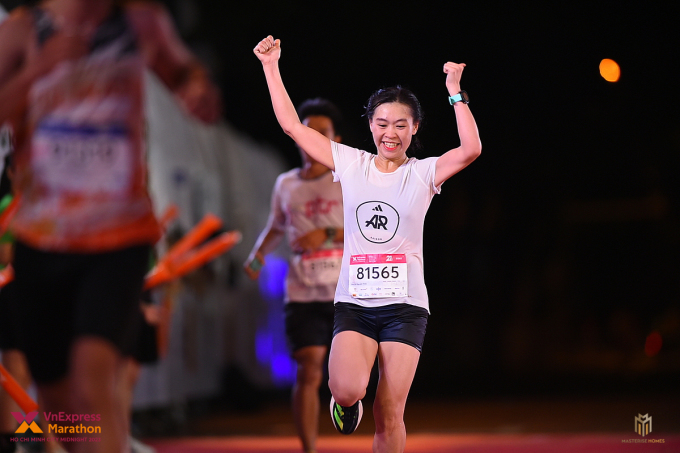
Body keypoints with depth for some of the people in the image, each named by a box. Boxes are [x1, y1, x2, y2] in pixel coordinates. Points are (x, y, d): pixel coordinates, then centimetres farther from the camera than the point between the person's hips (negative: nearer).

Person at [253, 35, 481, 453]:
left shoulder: (424, 173, 2)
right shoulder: (350, 164, 7)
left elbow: (471, 150, -17)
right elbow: (292, 124, 8)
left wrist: (455, 92, -19)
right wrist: (271, 67, 6)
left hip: (405, 305, -1)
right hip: (354, 303, 1)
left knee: (389, 416, -4)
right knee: (347, 390, -22)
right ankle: (348, 403, 15)